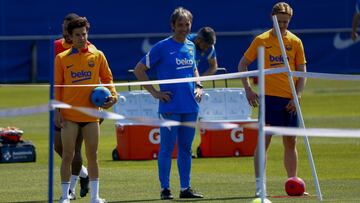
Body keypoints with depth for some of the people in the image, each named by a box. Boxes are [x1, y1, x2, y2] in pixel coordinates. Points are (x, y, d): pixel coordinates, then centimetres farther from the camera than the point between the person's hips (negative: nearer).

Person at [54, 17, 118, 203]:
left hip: (91, 114, 1)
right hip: (69, 116, -1)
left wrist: (112, 95, -8)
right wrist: (57, 111, -4)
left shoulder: (97, 56, 5)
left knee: (92, 156, 6)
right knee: (67, 156, 0)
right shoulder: (61, 58, 2)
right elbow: (56, 86, 3)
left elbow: (107, 78, 11)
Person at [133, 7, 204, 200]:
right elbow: (139, 70, -3)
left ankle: (185, 188, 16)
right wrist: (155, 92, -7)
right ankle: (165, 189, 4)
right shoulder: (162, 47, -6)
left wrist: (198, 86, 12)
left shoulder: (191, 46, 12)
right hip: (170, 107, -6)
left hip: (190, 107, 6)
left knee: (186, 148, 10)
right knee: (167, 148, -2)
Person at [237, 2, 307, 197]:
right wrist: (248, 89, -2)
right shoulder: (261, 40, 0)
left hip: (289, 100, 3)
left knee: (290, 142, 9)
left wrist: (297, 96, -4)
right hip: (269, 97, -3)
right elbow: (242, 64, 8)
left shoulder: (295, 42, 6)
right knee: (263, 140, -8)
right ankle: (259, 185, -6)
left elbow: (302, 72, 9)